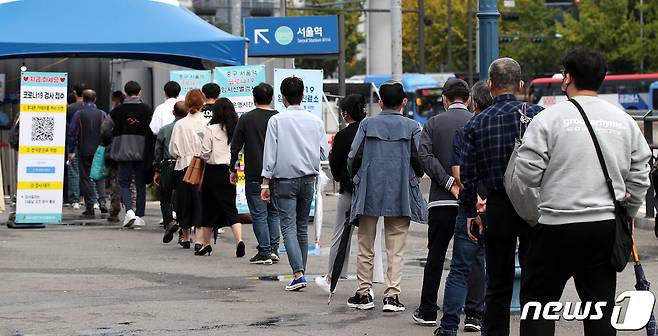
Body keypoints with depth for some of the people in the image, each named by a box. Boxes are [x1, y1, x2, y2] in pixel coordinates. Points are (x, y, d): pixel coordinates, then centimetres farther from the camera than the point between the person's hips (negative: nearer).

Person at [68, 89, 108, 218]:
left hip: (84, 151, -2)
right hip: (99, 150, 2)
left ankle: (89, 207, 3)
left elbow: (72, 133, -4)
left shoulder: (79, 114, -5)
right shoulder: (102, 114, 0)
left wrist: (71, 151, 2)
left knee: (85, 178, 5)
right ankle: (102, 200, -8)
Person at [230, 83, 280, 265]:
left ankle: (265, 252, -1)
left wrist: (233, 169, 8)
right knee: (274, 212, 14)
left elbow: (235, 146, -2)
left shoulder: (246, 119, -4)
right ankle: (274, 249, 8)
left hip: (254, 175, -3)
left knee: (259, 214, 1)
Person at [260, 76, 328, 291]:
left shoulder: (276, 120, -8)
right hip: (308, 179, 3)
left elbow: (270, 153, -8)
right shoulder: (315, 121, 1)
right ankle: (301, 270, 19)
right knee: (302, 227, 15)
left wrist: (265, 183, -4)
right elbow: (323, 153, 4)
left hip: (284, 179, -3)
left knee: (289, 227, -4)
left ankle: (298, 273, -17)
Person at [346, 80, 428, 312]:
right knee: (396, 249, 4)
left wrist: (356, 179, 16)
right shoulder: (412, 127, -1)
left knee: (366, 247, 11)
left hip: (369, 193, 1)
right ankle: (392, 295, -3)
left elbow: (353, 157, -2)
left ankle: (364, 293, 13)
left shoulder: (367, 124, 0)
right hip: (401, 196, -1)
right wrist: (415, 176, 16)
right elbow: (419, 160, -6)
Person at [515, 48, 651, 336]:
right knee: (601, 304, 9)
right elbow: (639, 178, 11)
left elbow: (527, 174, -10)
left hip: (558, 226, -4)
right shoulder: (624, 121, 8)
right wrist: (626, 216, 23)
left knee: (538, 299, 6)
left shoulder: (549, 118, -8)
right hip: (607, 227, 4)